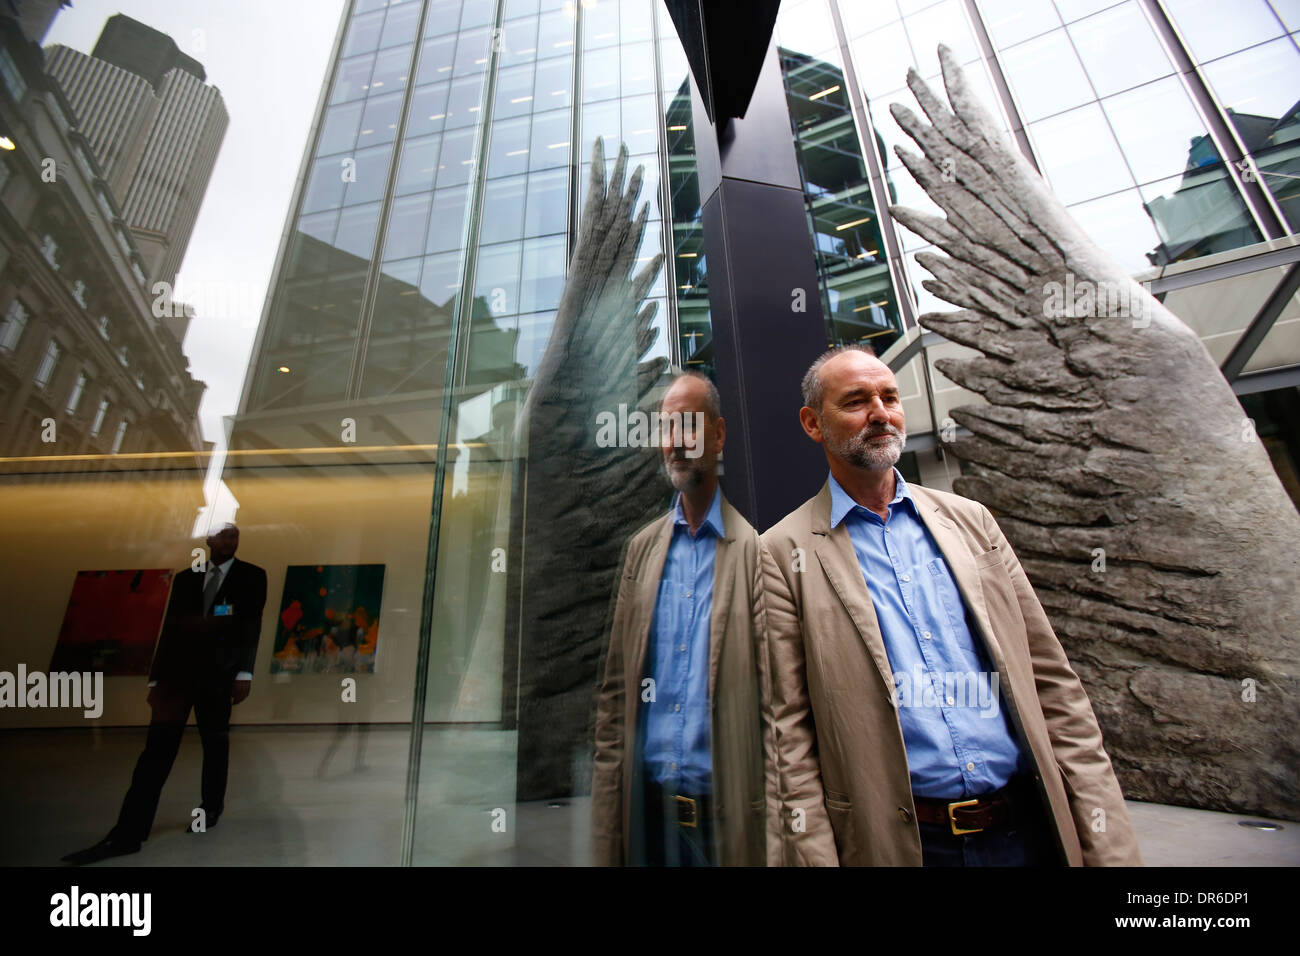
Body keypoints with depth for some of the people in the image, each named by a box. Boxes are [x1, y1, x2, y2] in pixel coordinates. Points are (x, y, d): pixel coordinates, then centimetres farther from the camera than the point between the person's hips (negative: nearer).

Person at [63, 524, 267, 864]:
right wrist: (156, 678, 5)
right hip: (178, 670, 3)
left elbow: (251, 627, -6)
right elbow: (170, 629, 10)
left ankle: (212, 809, 27)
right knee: (157, 748, 0)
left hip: (218, 673, -2)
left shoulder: (252, 576, 0)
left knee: (215, 743, 10)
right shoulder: (184, 578, 11)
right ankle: (128, 834, 7)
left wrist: (244, 673, -13)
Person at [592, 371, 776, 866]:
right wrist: (606, 819, 3)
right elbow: (614, 690, 4)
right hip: (644, 804, 4)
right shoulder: (641, 548, 2)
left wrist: (775, 821, -11)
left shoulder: (753, 549, -11)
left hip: (723, 811, -3)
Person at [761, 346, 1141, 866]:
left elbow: (1053, 684, 4)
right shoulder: (785, 552, -10)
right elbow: (791, 729, -10)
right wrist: (816, 855, -12)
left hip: (1029, 828, 4)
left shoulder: (970, 520, 3)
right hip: (898, 842, -3)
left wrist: (1109, 842, 1)